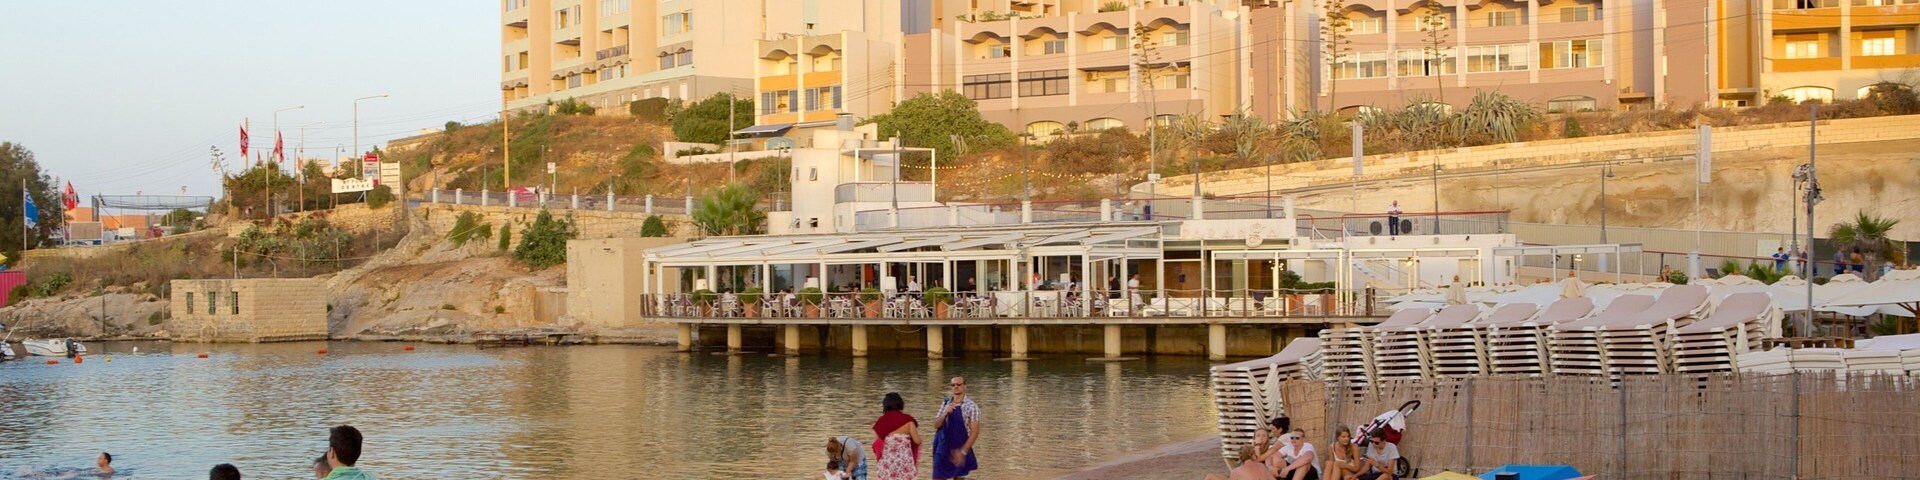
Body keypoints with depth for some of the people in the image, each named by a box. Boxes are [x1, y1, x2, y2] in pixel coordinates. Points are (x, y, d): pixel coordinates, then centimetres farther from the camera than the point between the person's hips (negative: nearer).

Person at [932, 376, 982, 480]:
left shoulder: (971, 406, -8)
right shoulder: (945, 404, 8)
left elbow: (975, 432, -12)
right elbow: (936, 425, 5)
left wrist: (963, 451, -20)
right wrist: (945, 413, -14)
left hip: (960, 451, -4)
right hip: (943, 448, 4)